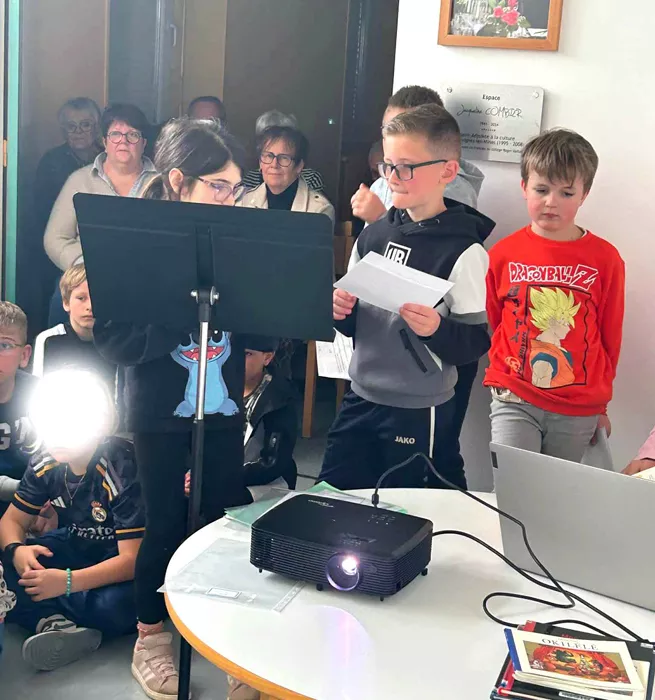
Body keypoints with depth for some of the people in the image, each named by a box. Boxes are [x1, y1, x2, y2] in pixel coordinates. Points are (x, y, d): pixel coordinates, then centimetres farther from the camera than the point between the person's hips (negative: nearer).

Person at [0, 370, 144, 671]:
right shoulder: (45, 465, -7)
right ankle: (55, 622, -30)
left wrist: (67, 581, -42)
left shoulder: (123, 469, -26)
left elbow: (133, 559, -29)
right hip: (76, 549, 6)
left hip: (120, 565, -6)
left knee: (114, 607, -39)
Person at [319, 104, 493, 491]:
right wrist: (342, 311, -7)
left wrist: (436, 328, -32)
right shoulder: (374, 234, 4)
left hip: (419, 414, -6)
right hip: (360, 400, 6)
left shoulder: (463, 251, -13)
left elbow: (477, 342, -13)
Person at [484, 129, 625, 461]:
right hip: (514, 401, 0)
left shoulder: (605, 259, -1)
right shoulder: (504, 254, 0)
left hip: (579, 411, 1)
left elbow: (610, 337, 7)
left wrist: (601, 404, 13)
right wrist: (507, 370, 9)